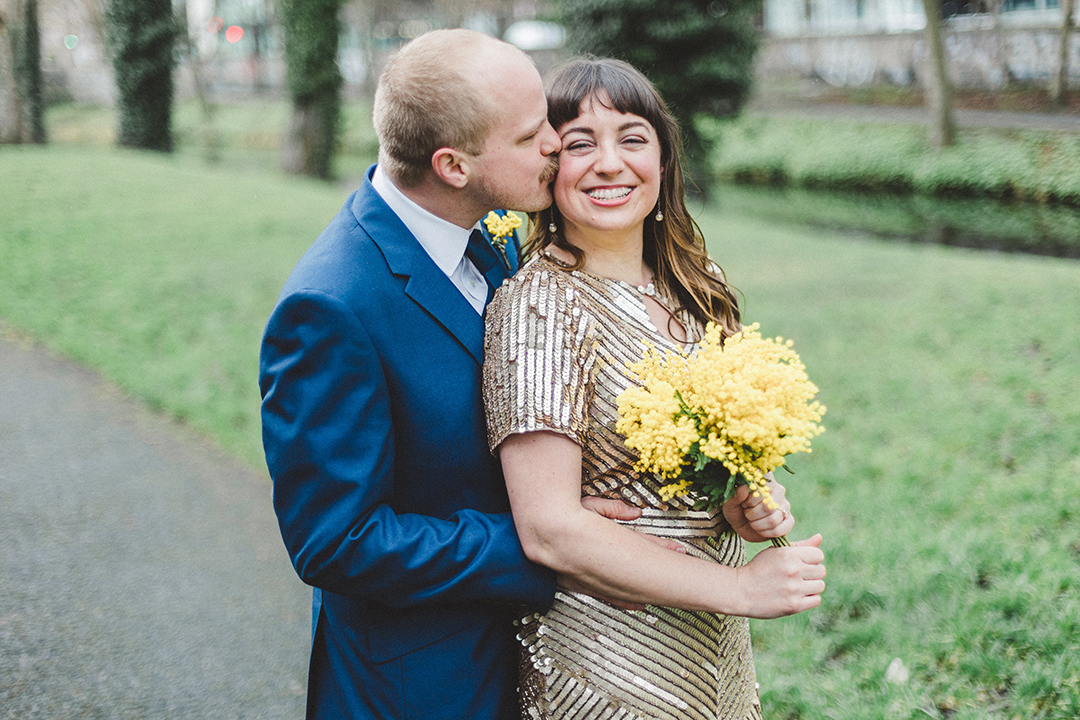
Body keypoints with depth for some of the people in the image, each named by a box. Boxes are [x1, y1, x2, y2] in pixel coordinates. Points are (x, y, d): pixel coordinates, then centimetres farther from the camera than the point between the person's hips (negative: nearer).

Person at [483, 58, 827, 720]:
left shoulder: (694, 287, 2)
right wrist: (740, 587, -20)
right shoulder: (541, 305, -19)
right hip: (609, 659, -6)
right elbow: (549, 530, -22)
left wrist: (751, 500, -7)